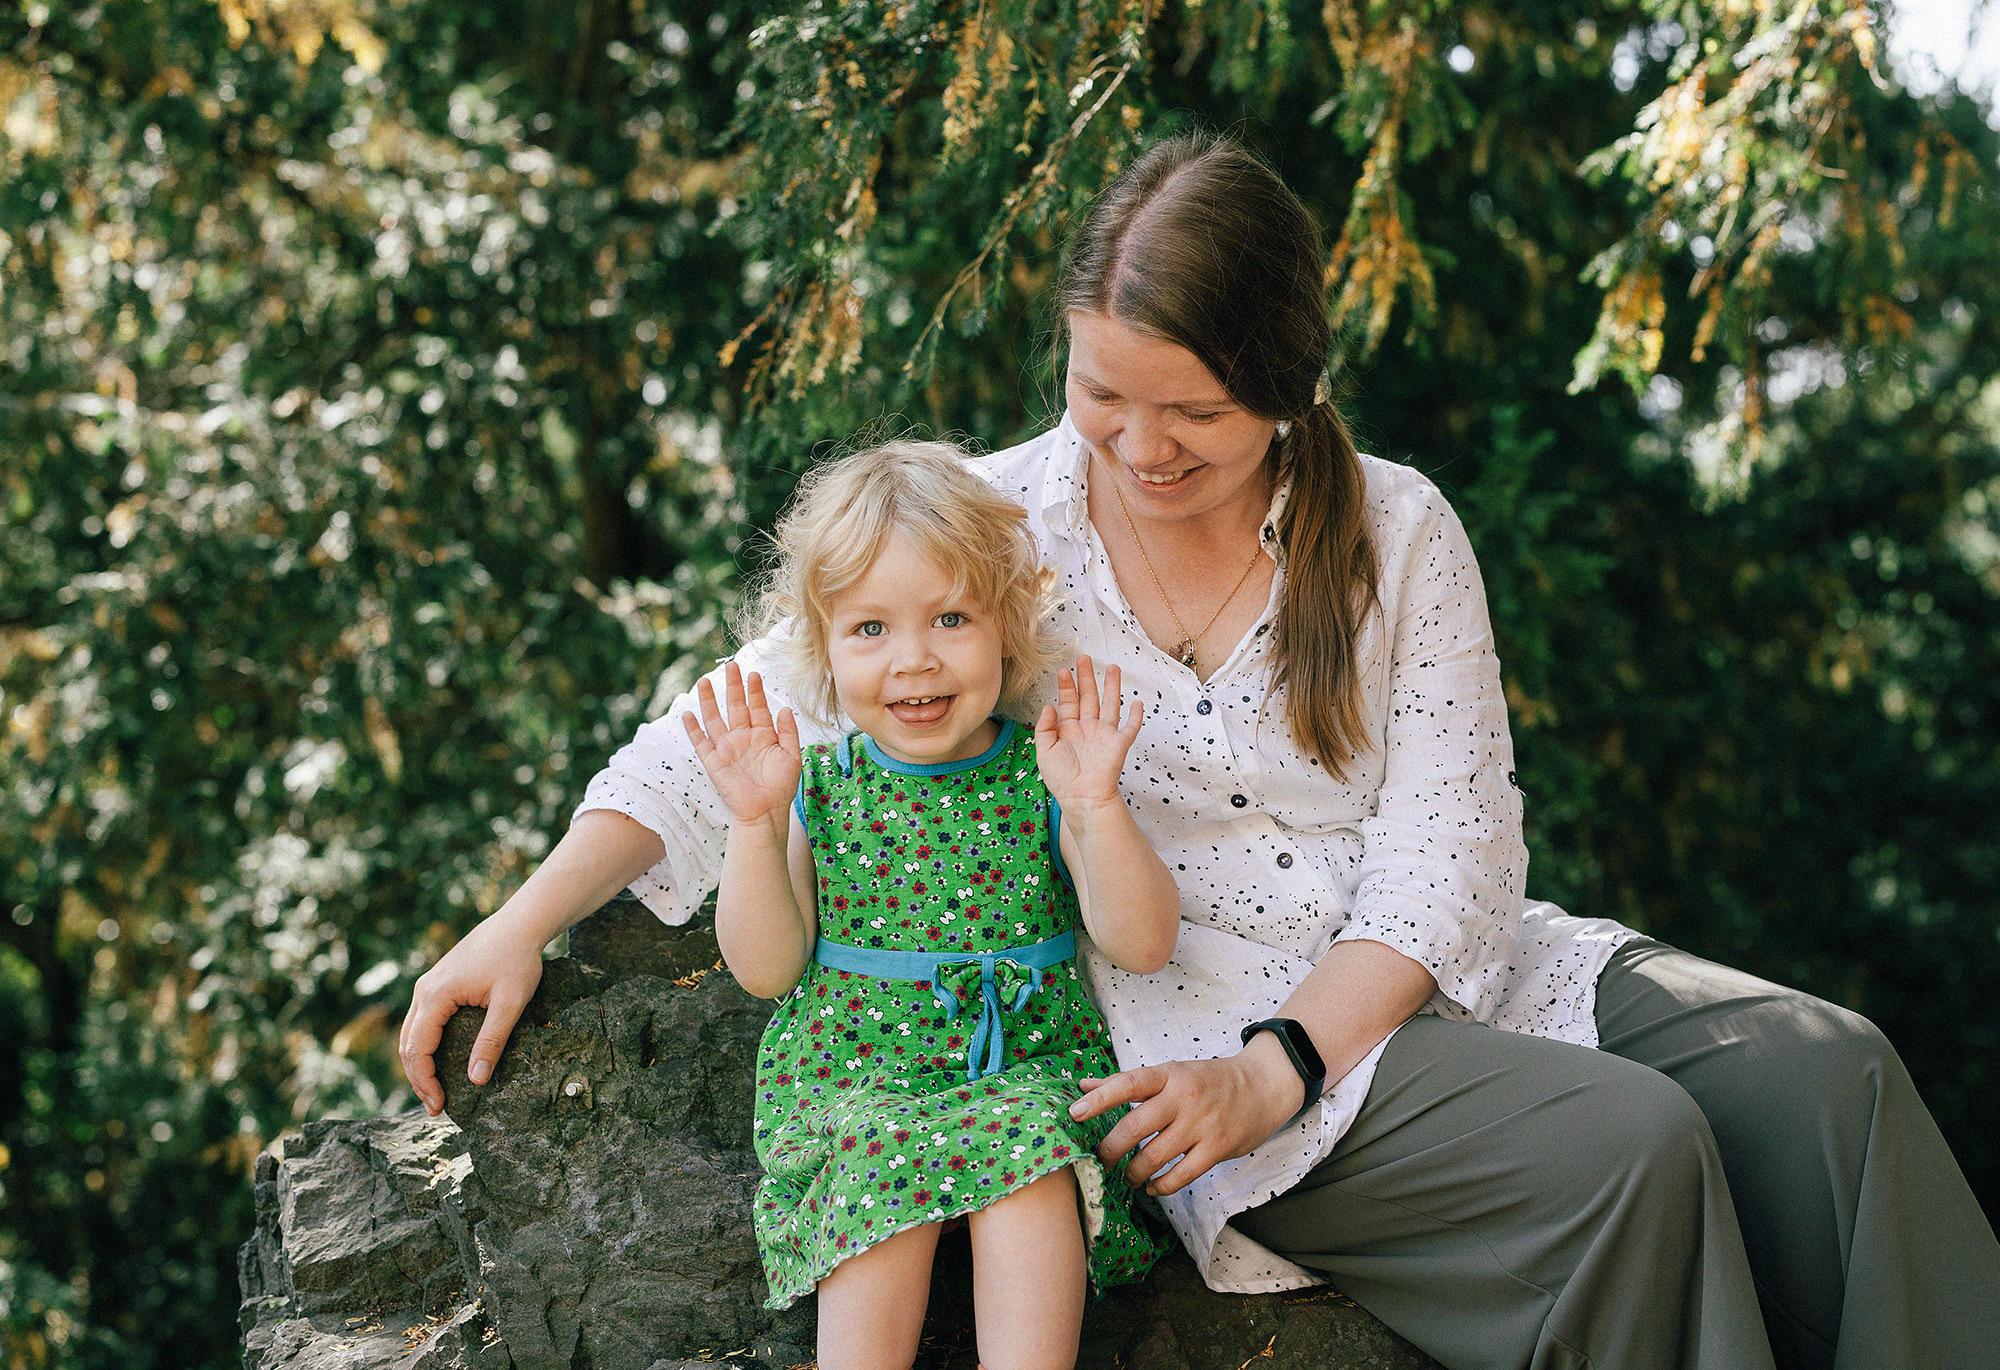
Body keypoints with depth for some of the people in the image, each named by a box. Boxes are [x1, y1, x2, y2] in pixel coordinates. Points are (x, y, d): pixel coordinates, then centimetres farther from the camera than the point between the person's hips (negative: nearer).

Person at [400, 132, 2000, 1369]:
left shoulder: (1398, 536, 4)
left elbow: (1444, 859, -1)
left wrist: (1277, 1064, -17)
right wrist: (529, 917, -10)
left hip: (1418, 979, 4)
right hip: (1183, 1023, -3)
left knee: (1819, 1071, -19)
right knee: (1627, 1149, -28)